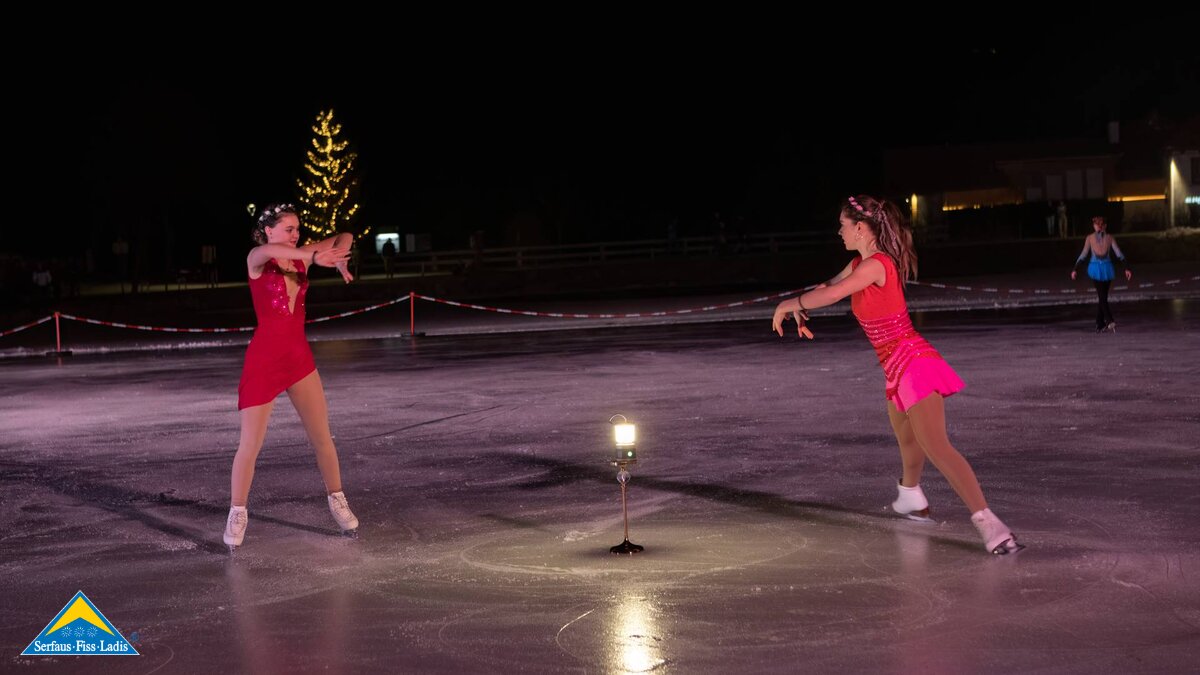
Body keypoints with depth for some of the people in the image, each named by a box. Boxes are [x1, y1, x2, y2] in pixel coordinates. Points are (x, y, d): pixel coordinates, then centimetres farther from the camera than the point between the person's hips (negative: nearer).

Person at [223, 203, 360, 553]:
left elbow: (344, 236, 10)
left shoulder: (300, 256, 5)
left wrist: (339, 259, -11)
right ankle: (237, 514, 12)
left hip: (299, 356, 5)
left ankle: (337, 501, 24)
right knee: (250, 444, -2)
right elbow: (268, 250, -34)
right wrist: (315, 258, -42)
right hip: (263, 359, -5)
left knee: (323, 436, 8)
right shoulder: (257, 259, -9)